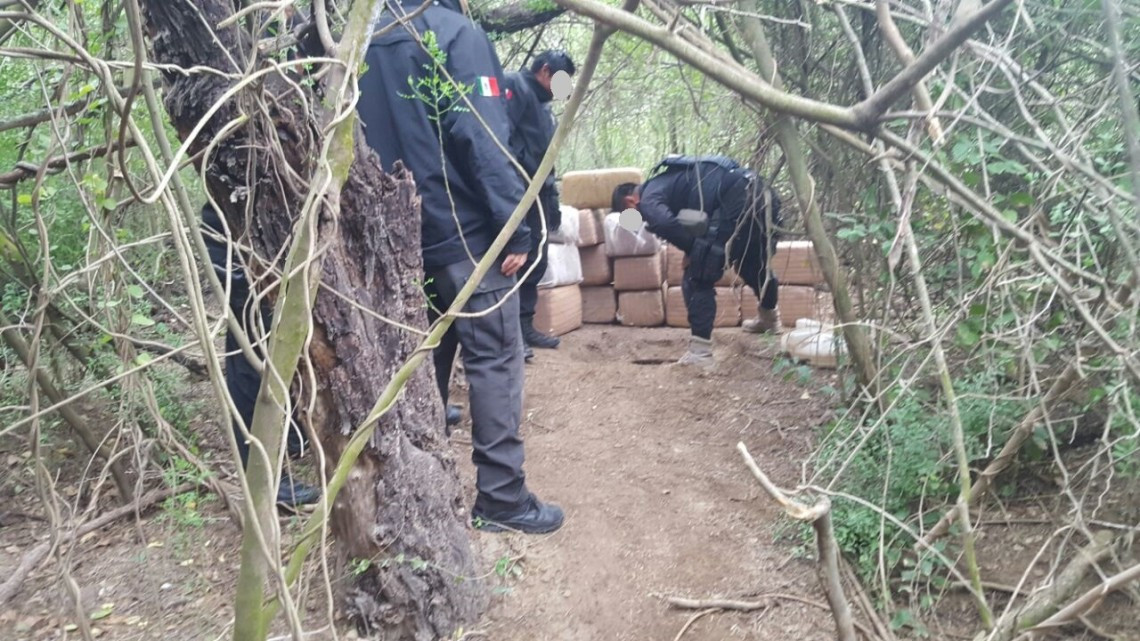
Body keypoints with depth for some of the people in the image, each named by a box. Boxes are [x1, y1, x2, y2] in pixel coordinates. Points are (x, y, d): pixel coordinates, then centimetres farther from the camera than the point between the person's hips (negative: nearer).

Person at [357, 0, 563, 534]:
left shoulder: (369, 44, 14)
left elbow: (364, 143, 14)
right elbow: (483, 139, -17)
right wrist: (514, 229, -16)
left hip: (402, 235, 7)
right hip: (463, 231, -7)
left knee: (422, 359, 14)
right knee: (494, 360, -2)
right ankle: (501, 496, 1)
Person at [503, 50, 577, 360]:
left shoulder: (542, 103, 25)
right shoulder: (515, 86, -4)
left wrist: (552, 200, 21)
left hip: (536, 193, 10)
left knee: (535, 260, 11)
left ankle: (525, 326, 19)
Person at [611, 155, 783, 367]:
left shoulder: (648, 198, 2)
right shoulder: (666, 181, 30)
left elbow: (665, 224, -21)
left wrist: (693, 248, -6)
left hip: (737, 201, -10)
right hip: (763, 194, 10)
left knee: (697, 278, -2)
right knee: (753, 262, 33)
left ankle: (700, 352, -6)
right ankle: (769, 318, 57)